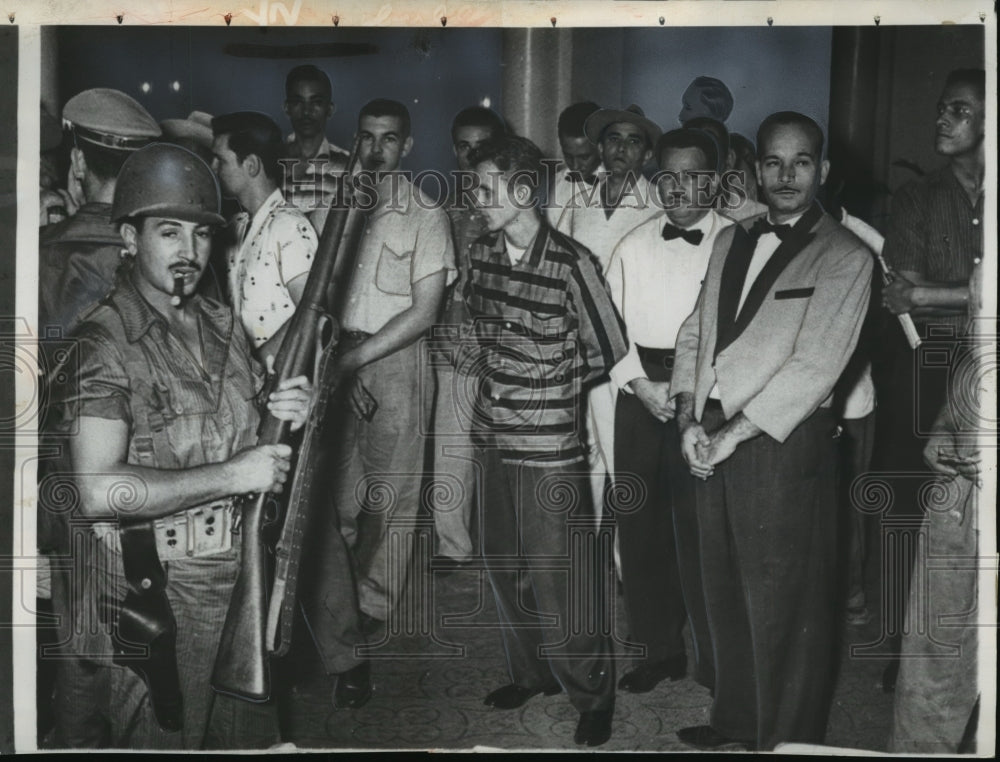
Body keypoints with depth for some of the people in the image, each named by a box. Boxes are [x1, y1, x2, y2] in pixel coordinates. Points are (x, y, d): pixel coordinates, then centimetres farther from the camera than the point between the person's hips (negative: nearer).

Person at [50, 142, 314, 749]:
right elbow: (97, 492, -25)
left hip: (244, 572, 7)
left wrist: (285, 416, -6)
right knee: (164, 739, 9)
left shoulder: (223, 324, 8)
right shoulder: (105, 341, -15)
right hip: (158, 586, -6)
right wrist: (230, 476, -22)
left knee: (252, 736, 20)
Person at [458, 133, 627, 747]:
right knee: (505, 568, 17)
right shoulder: (482, 255, 4)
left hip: (552, 448, -6)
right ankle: (532, 672, 37)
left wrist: (550, 390, 0)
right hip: (495, 442, 6)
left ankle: (592, 695, 21)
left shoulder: (572, 264, -14)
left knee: (560, 580, 1)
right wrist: (477, 390, 10)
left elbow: (608, 353, -5)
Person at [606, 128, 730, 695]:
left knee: (700, 529, -5)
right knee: (639, 522, 9)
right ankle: (660, 649, 23)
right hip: (640, 391, 5)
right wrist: (640, 382, -5)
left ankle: (717, 663, 10)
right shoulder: (634, 246, 13)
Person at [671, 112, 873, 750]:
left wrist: (730, 435, -16)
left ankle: (785, 739, 23)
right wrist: (691, 420, -2)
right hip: (712, 440, 6)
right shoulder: (731, 240, 13)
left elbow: (813, 368, -15)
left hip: (785, 446, -6)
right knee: (725, 591, 17)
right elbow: (695, 333, 12)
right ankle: (736, 719, 36)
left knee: (782, 607, 4)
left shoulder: (845, 258, -7)